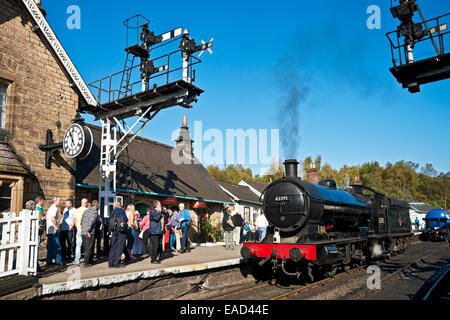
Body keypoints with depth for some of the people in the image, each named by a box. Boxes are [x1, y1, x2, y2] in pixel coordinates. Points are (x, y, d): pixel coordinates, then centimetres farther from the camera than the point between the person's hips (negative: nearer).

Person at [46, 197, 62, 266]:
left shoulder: (50, 208, 18)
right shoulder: (54, 208, -13)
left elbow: (46, 217, 24)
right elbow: (53, 218, -25)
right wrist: (57, 226, -16)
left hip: (49, 230, 10)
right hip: (54, 230, -10)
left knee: (50, 246, 12)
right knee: (57, 246, -4)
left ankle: (49, 261, 15)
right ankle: (58, 261, -1)